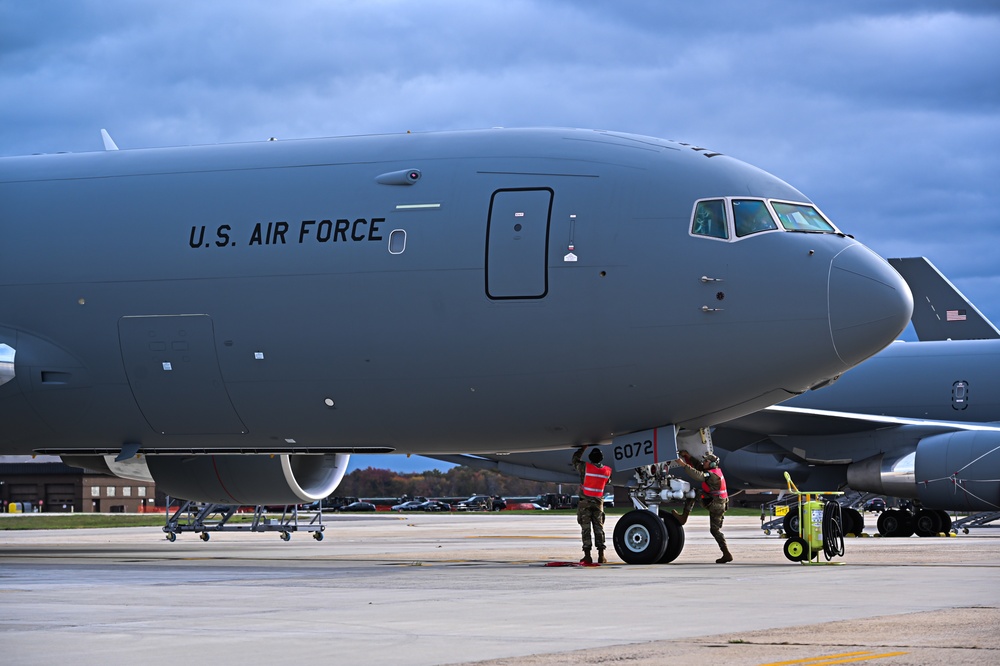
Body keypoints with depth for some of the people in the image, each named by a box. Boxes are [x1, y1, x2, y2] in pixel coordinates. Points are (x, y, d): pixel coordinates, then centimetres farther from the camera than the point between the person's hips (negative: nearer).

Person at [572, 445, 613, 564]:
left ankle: (587, 555, -6)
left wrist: (583, 447, 18)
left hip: (585, 502, -3)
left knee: (586, 528, -1)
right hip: (598, 502, 3)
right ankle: (601, 555, 2)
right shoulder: (607, 470, -1)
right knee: (599, 529, 6)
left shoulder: (585, 467, -12)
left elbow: (575, 460, 7)